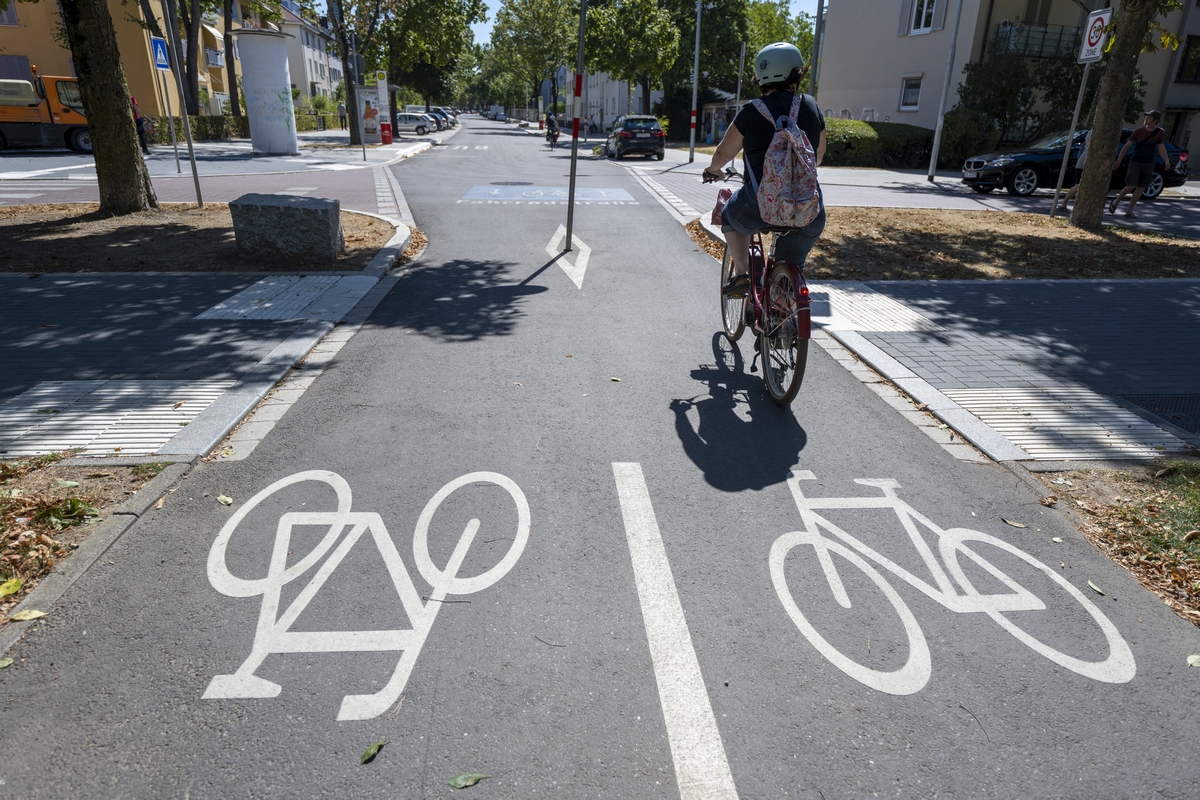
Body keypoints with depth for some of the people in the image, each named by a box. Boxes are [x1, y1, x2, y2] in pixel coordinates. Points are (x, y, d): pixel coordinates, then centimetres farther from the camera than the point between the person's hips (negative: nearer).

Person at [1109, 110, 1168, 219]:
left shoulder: (1160, 132, -2)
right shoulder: (1139, 131, -7)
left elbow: (1161, 148, 3)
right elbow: (1127, 146, -4)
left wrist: (1166, 160, -13)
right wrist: (1118, 161, -7)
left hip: (1148, 164, 3)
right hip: (1135, 162, -3)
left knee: (1140, 188, 3)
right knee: (1131, 186, -14)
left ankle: (1129, 211, 11)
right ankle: (1116, 201, 13)